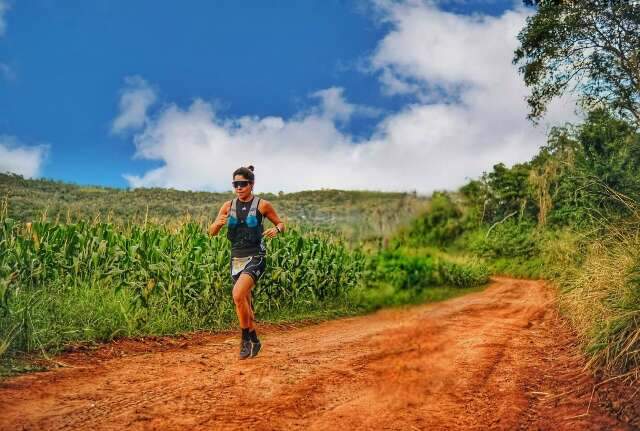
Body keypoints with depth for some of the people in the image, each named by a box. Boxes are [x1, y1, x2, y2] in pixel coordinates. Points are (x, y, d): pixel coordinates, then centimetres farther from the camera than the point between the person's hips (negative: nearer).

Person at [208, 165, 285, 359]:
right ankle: (254, 341, 30)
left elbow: (280, 224, 7)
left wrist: (276, 230, -16)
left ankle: (245, 338, -7)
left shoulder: (262, 205, -4)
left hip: (255, 258, -5)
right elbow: (212, 232, 5)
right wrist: (218, 223, -17)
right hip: (236, 259, 5)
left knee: (238, 294, -24)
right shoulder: (228, 206, 6)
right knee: (245, 303, 12)